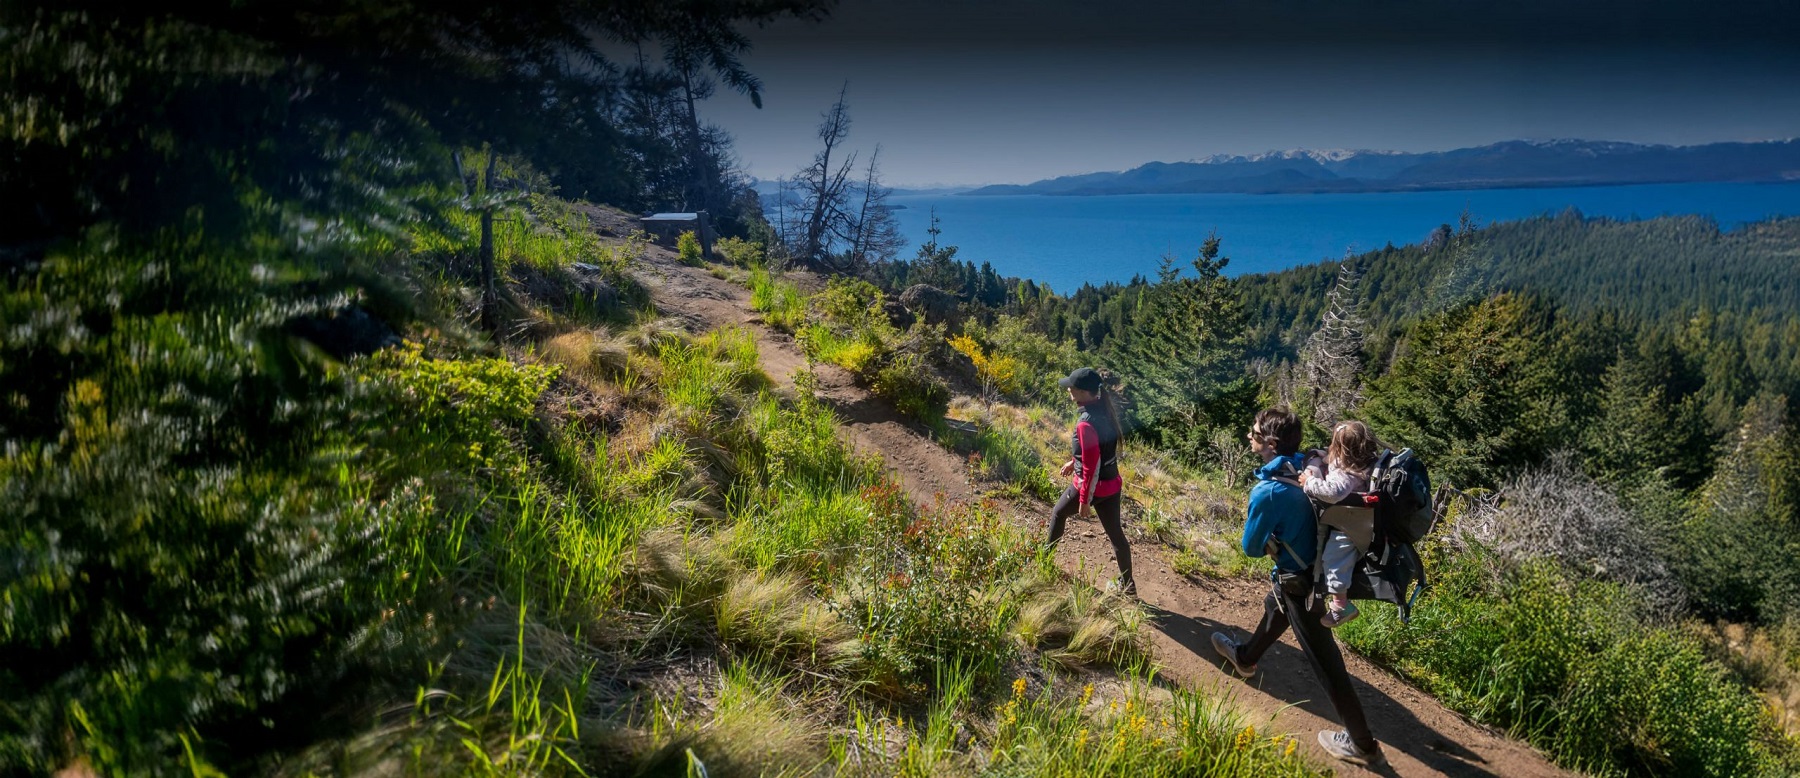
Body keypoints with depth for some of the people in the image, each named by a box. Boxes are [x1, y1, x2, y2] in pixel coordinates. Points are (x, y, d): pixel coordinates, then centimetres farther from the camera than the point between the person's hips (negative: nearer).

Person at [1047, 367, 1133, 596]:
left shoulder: (1086, 424, -28)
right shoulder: (1105, 411, -2)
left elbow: (1091, 466, -24)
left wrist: (1084, 499, -16)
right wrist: (1074, 461, 25)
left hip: (1092, 485, -7)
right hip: (1112, 484, 7)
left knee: (1058, 514, 20)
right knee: (1115, 533, 16)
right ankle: (1128, 584, 24)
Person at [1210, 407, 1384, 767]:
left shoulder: (1268, 491, -30)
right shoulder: (1306, 468, -8)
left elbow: (1251, 548, -15)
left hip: (1299, 581, -8)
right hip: (1318, 568, 9)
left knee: (1325, 663, 6)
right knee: (1274, 608, 34)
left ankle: (1362, 744, 19)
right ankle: (1245, 657, 60)